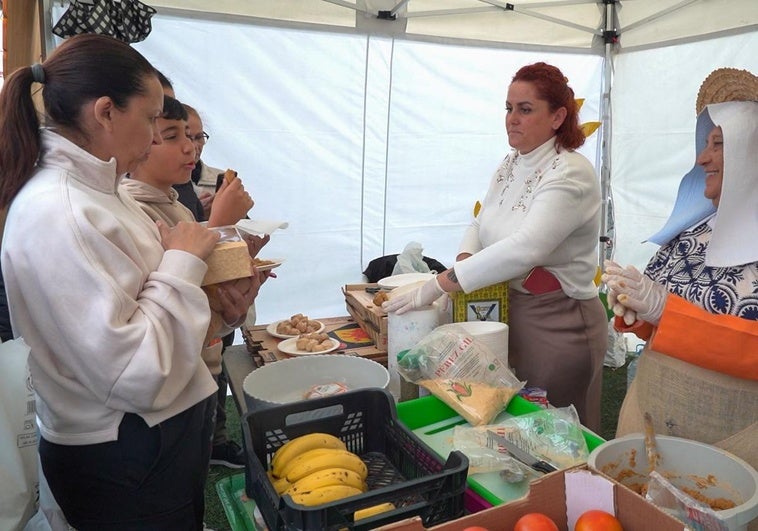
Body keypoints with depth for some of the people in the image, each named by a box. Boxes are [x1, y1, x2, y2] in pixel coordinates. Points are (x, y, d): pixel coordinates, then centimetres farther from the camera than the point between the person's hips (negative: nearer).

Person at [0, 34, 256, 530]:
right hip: (121, 460, -9)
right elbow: (132, 375, -29)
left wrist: (215, 304, -4)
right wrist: (183, 264, -20)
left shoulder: (97, 189, 4)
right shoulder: (56, 215, -26)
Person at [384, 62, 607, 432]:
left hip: (558, 323, -7)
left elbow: (524, 249, -30)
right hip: (508, 313, 7)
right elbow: (481, 224, 14)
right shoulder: (510, 165, 6)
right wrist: (465, 261, -9)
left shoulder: (572, 174, -18)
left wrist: (439, 285, -31)